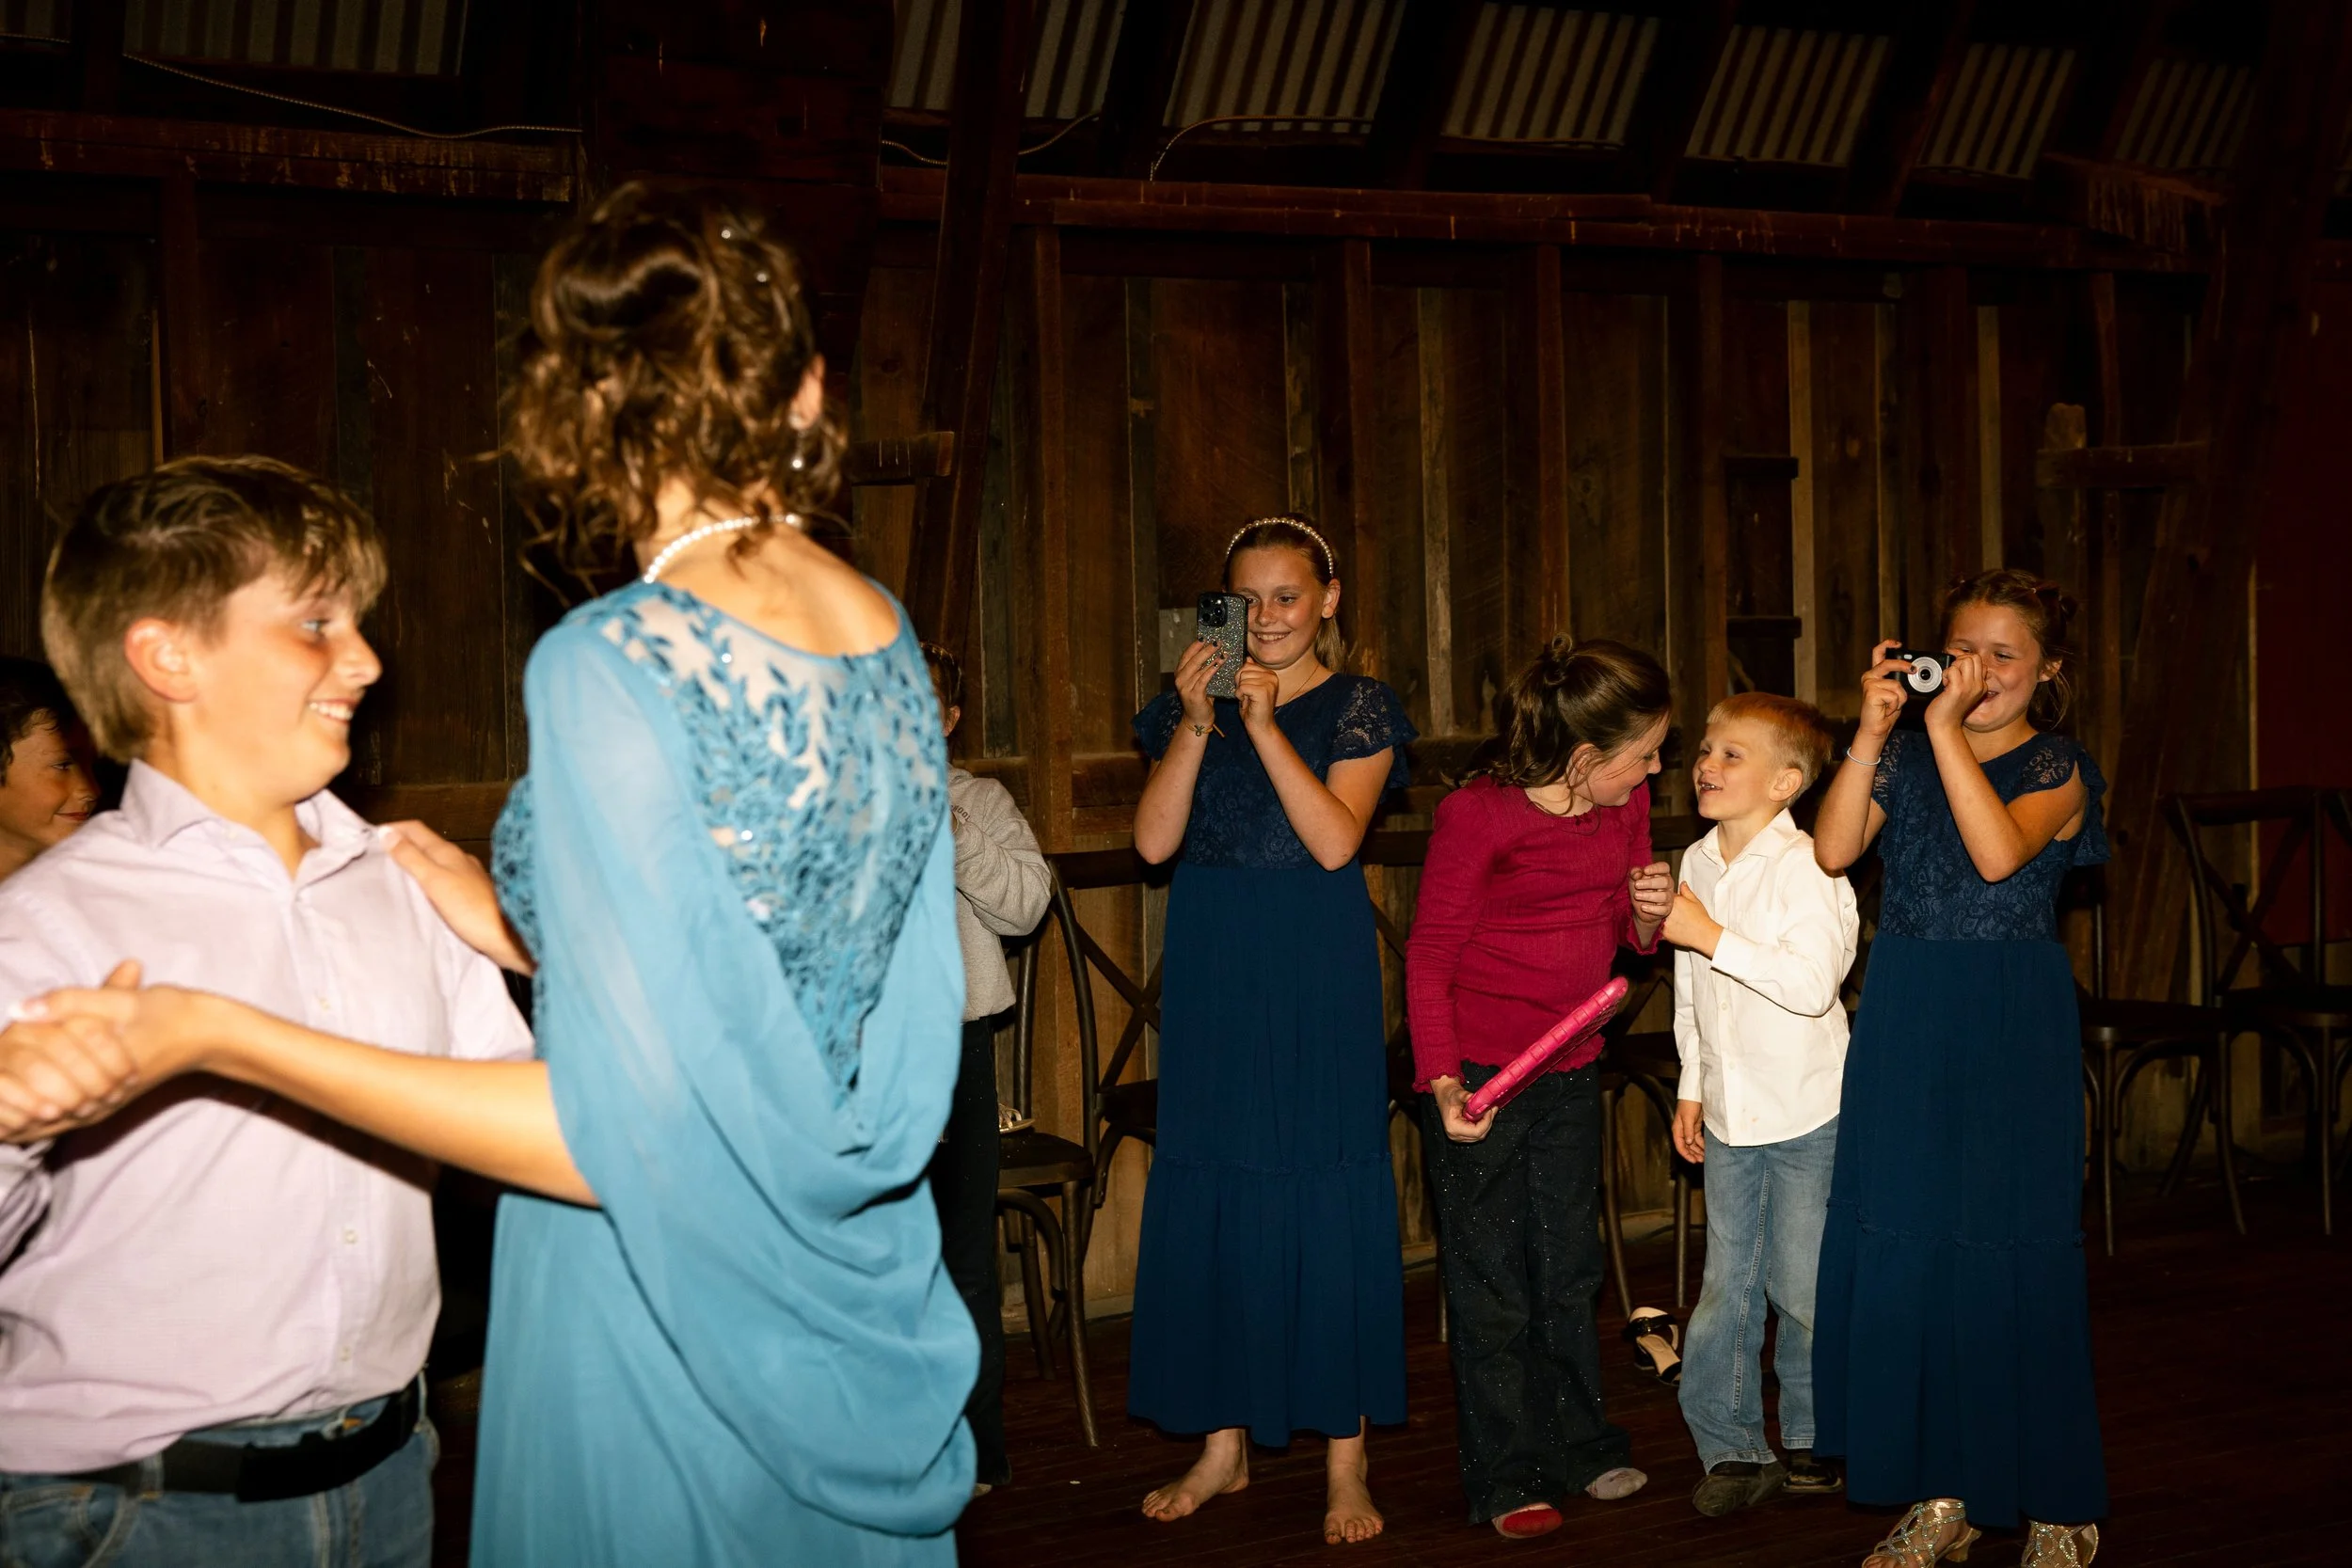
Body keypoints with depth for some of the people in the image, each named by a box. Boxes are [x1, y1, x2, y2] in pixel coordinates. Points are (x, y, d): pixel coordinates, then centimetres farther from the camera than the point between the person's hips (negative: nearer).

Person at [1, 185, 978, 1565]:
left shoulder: (613, 669, -21)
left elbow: (639, 1129, -22)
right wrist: (520, 928, 18)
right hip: (857, 1332, 7)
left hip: (671, 1332, -7)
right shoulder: (889, 633, 1)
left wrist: (220, 1038, -20)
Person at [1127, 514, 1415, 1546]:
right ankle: (1226, 1440, 20)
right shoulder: (1192, 702, 9)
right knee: (1209, 1193, 7)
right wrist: (1196, 724, -13)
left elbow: (1334, 839, -14)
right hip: (1211, 972, 4)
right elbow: (1155, 840, -3)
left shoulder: (1359, 707, 0)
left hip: (1317, 976, -3)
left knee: (1327, 1196, -1)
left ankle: (1346, 1459, 9)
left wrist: (1265, 722, -17)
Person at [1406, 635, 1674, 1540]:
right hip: (1477, 1076, -6)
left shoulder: (1626, 805, 1)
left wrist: (1648, 914, -11)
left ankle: (1579, 1446, 35)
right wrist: (1443, 1082, -22)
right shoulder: (1478, 816, -19)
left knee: (1570, 1269, 19)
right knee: (1492, 1285, 5)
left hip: (1571, 1070, 6)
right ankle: (1506, 1479, 18)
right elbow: (1429, 956, -14)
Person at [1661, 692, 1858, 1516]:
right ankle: (1731, 1446, 16)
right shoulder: (1697, 863, 8)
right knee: (1726, 1284, 7)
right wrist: (1692, 1087, 16)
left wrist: (1711, 936, -26)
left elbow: (1811, 983, -26)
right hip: (1728, 1113, 6)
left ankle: (1813, 1435, 21)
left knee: (1801, 1285, 3)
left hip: (1808, 1114, -6)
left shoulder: (1805, 866, -14)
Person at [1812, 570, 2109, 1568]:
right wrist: (1872, 733, -13)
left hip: (2012, 1033, -4)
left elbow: (2000, 853, -21)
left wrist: (1946, 729, -22)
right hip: (1905, 1023, 4)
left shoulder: (2058, 768, -1)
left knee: (2012, 1251, -1)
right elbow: (1832, 850, -6)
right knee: (1901, 1249, 5)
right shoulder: (1904, 754, 9)